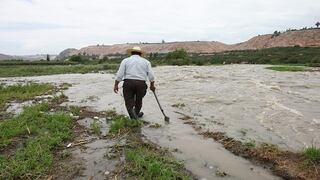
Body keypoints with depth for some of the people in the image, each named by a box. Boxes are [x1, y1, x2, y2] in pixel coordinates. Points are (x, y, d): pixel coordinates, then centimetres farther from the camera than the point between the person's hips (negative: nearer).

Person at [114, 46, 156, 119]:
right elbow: (151, 75, 7)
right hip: (141, 83, 2)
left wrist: (116, 85, 4)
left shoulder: (126, 60, 9)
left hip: (128, 82, -1)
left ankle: (133, 116, -15)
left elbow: (120, 74, 0)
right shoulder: (146, 61, 13)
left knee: (129, 101, 3)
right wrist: (152, 85, 18)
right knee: (139, 100, 20)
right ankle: (136, 114, 38)